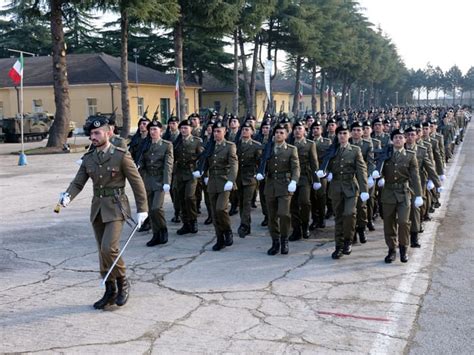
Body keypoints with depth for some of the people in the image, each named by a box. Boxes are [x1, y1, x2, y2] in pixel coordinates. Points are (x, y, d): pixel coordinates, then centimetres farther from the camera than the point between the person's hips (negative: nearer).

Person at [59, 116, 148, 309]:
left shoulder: (121, 155, -10)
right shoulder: (88, 158, 6)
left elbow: (137, 183, -7)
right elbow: (78, 183, 5)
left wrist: (142, 210, -8)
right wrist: (67, 196, -17)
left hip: (115, 208, -6)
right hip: (97, 207, 6)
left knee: (109, 248, -19)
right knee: (103, 251, 10)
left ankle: (123, 283, 6)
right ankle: (110, 292, 21)